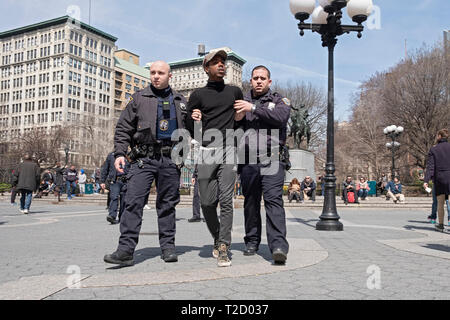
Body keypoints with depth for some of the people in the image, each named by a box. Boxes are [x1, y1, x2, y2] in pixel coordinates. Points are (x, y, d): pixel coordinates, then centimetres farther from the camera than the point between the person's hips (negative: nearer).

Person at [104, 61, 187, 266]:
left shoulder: (180, 101, 17)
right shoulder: (139, 99, 9)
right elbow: (124, 128, 6)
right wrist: (119, 153, -5)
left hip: (170, 159, 2)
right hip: (144, 158, -2)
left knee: (168, 203, 7)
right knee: (133, 202, -10)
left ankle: (168, 246, 16)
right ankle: (126, 249, -9)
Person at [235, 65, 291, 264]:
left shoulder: (279, 101, 13)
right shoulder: (242, 102, 20)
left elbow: (281, 117, -10)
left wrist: (253, 108, -12)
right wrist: (237, 118, -7)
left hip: (271, 160, -3)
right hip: (248, 160, 3)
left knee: (273, 199, -15)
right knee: (251, 203, 6)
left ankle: (278, 246, -21)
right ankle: (252, 243, 18)